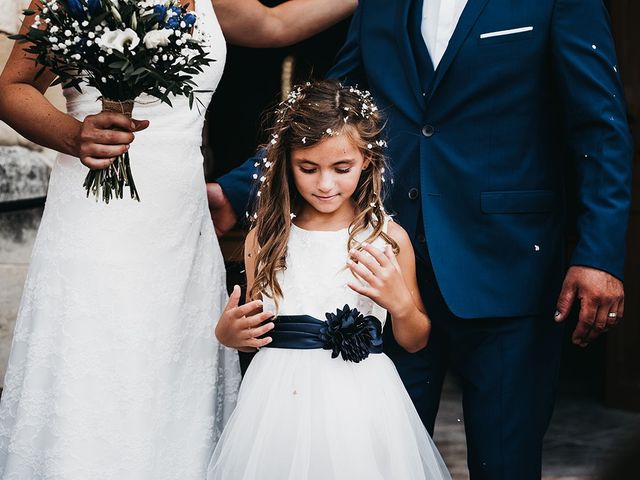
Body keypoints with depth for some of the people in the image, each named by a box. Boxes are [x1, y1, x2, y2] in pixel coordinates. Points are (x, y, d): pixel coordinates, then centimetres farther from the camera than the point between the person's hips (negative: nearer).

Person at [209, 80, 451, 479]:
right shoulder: (265, 239, 3)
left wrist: (399, 303, -12)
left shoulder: (388, 238, -1)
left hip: (359, 403, -1)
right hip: (279, 399, 1)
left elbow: (415, 342, 7)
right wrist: (227, 333, -8)